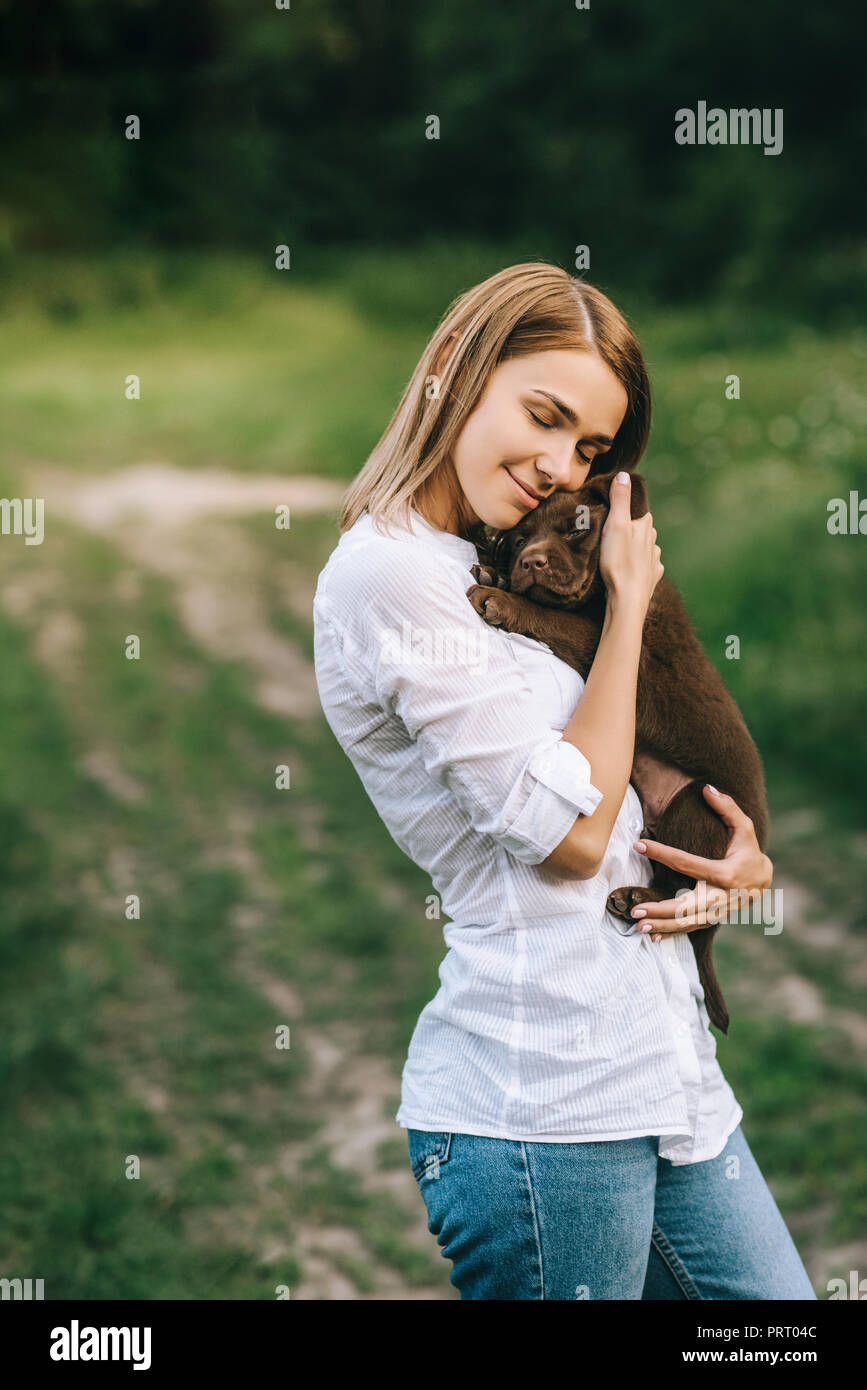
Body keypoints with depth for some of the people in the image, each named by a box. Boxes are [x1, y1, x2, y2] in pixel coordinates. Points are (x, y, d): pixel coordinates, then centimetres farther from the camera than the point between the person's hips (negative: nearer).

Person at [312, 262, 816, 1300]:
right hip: (548, 1100, -9)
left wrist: (742, 864, 1)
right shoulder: (388, 571, -12)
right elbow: (570, 831, -14)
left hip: (666, 1076, 9)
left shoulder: (486, 573, 18)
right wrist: (627, 600, -5)